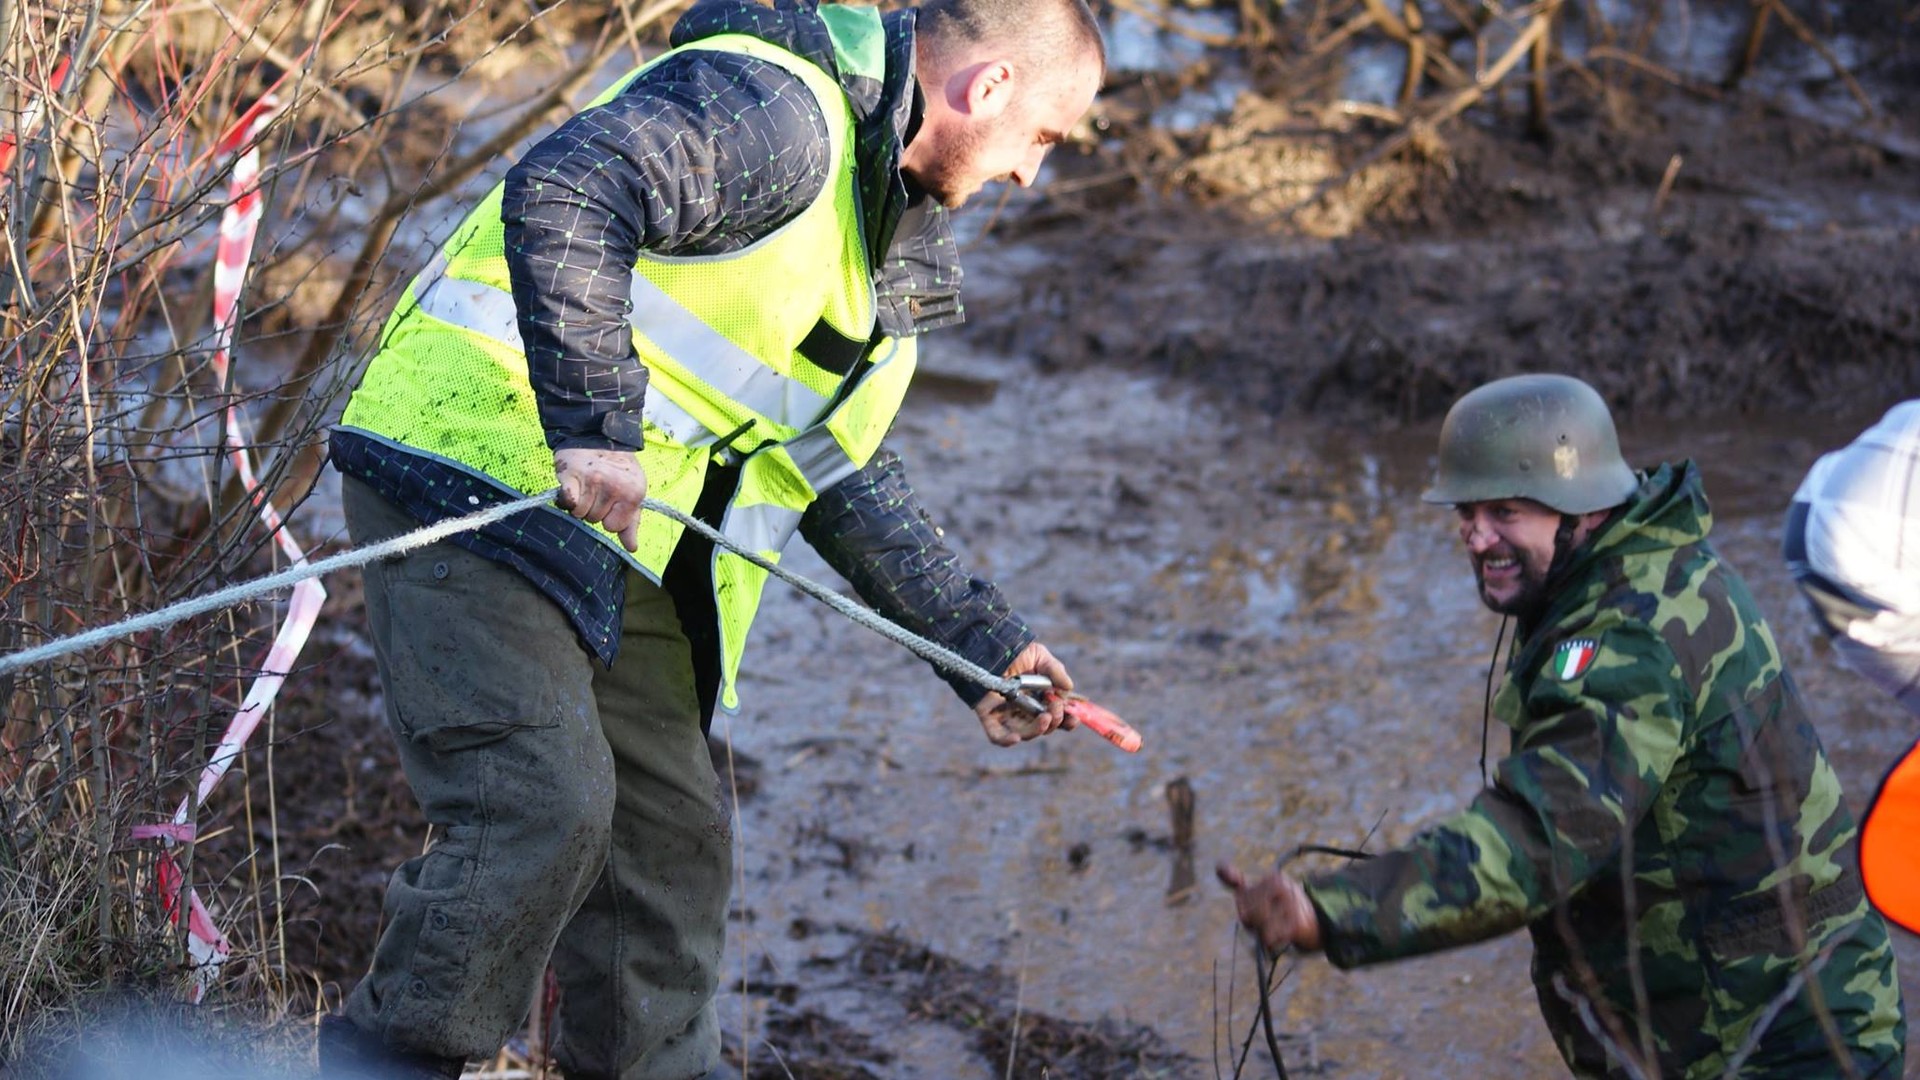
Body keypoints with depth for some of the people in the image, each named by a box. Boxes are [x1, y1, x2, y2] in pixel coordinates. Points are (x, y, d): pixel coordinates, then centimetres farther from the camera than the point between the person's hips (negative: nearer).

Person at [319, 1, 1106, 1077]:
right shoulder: (777, 106, -17)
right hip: (479, 478, -10)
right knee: (545, 806, -20)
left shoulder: (882, 245, 16)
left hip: (622, 560, 10)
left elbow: (841, 469, 21)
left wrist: (981, 638, 17)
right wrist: (594, 427, -36)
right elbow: (562, 193, -33)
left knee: (675, 832, 10)